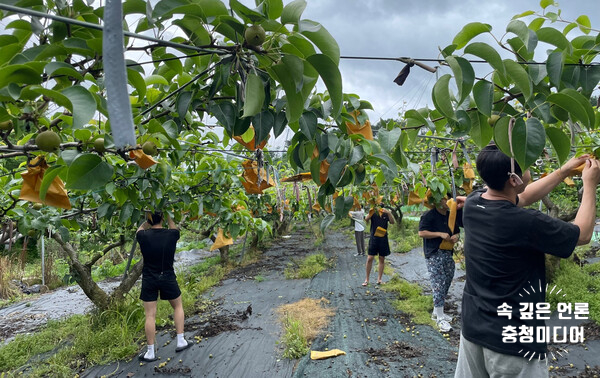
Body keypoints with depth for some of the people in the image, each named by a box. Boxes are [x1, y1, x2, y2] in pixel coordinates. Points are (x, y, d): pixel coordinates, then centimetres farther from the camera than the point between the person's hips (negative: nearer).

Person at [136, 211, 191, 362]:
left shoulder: (143, 236, -11)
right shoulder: (172, 235, -10)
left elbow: (141, 228, 13)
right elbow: (174, 228, 15)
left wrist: (148, 220, 25)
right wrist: (168, 216, 25)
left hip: (149, 280, 0)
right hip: (168, 278, 0)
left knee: (150, 316, 5)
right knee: (178, 306, 21)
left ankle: (150, 353, 12)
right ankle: (180, 342, 23)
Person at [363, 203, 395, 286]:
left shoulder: (386, 213, 3)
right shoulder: (373, 213, -1)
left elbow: (393, 222, -10)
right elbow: (366, 220, -18)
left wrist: (389, 213, -26)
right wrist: (371, 212, -35)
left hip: (383, 238, 2)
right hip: (374, 238, -2)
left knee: (382, 259, 7)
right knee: (369, 258, -4)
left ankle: (379, 279, 16)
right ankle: (367, 279, 7)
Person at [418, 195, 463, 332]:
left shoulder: (451, 215, 14)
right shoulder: (429, 215, -9)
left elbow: (457, 231, 23)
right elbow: (421, 232, -15)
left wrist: (456, 236, 0)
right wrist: (440, 234, -19)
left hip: (448, 254, 8)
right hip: (434, 255, -8)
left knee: (446, 284, 12)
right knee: (439, 285, -10)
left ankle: (436, 312, 27)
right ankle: (440, 318, -4)